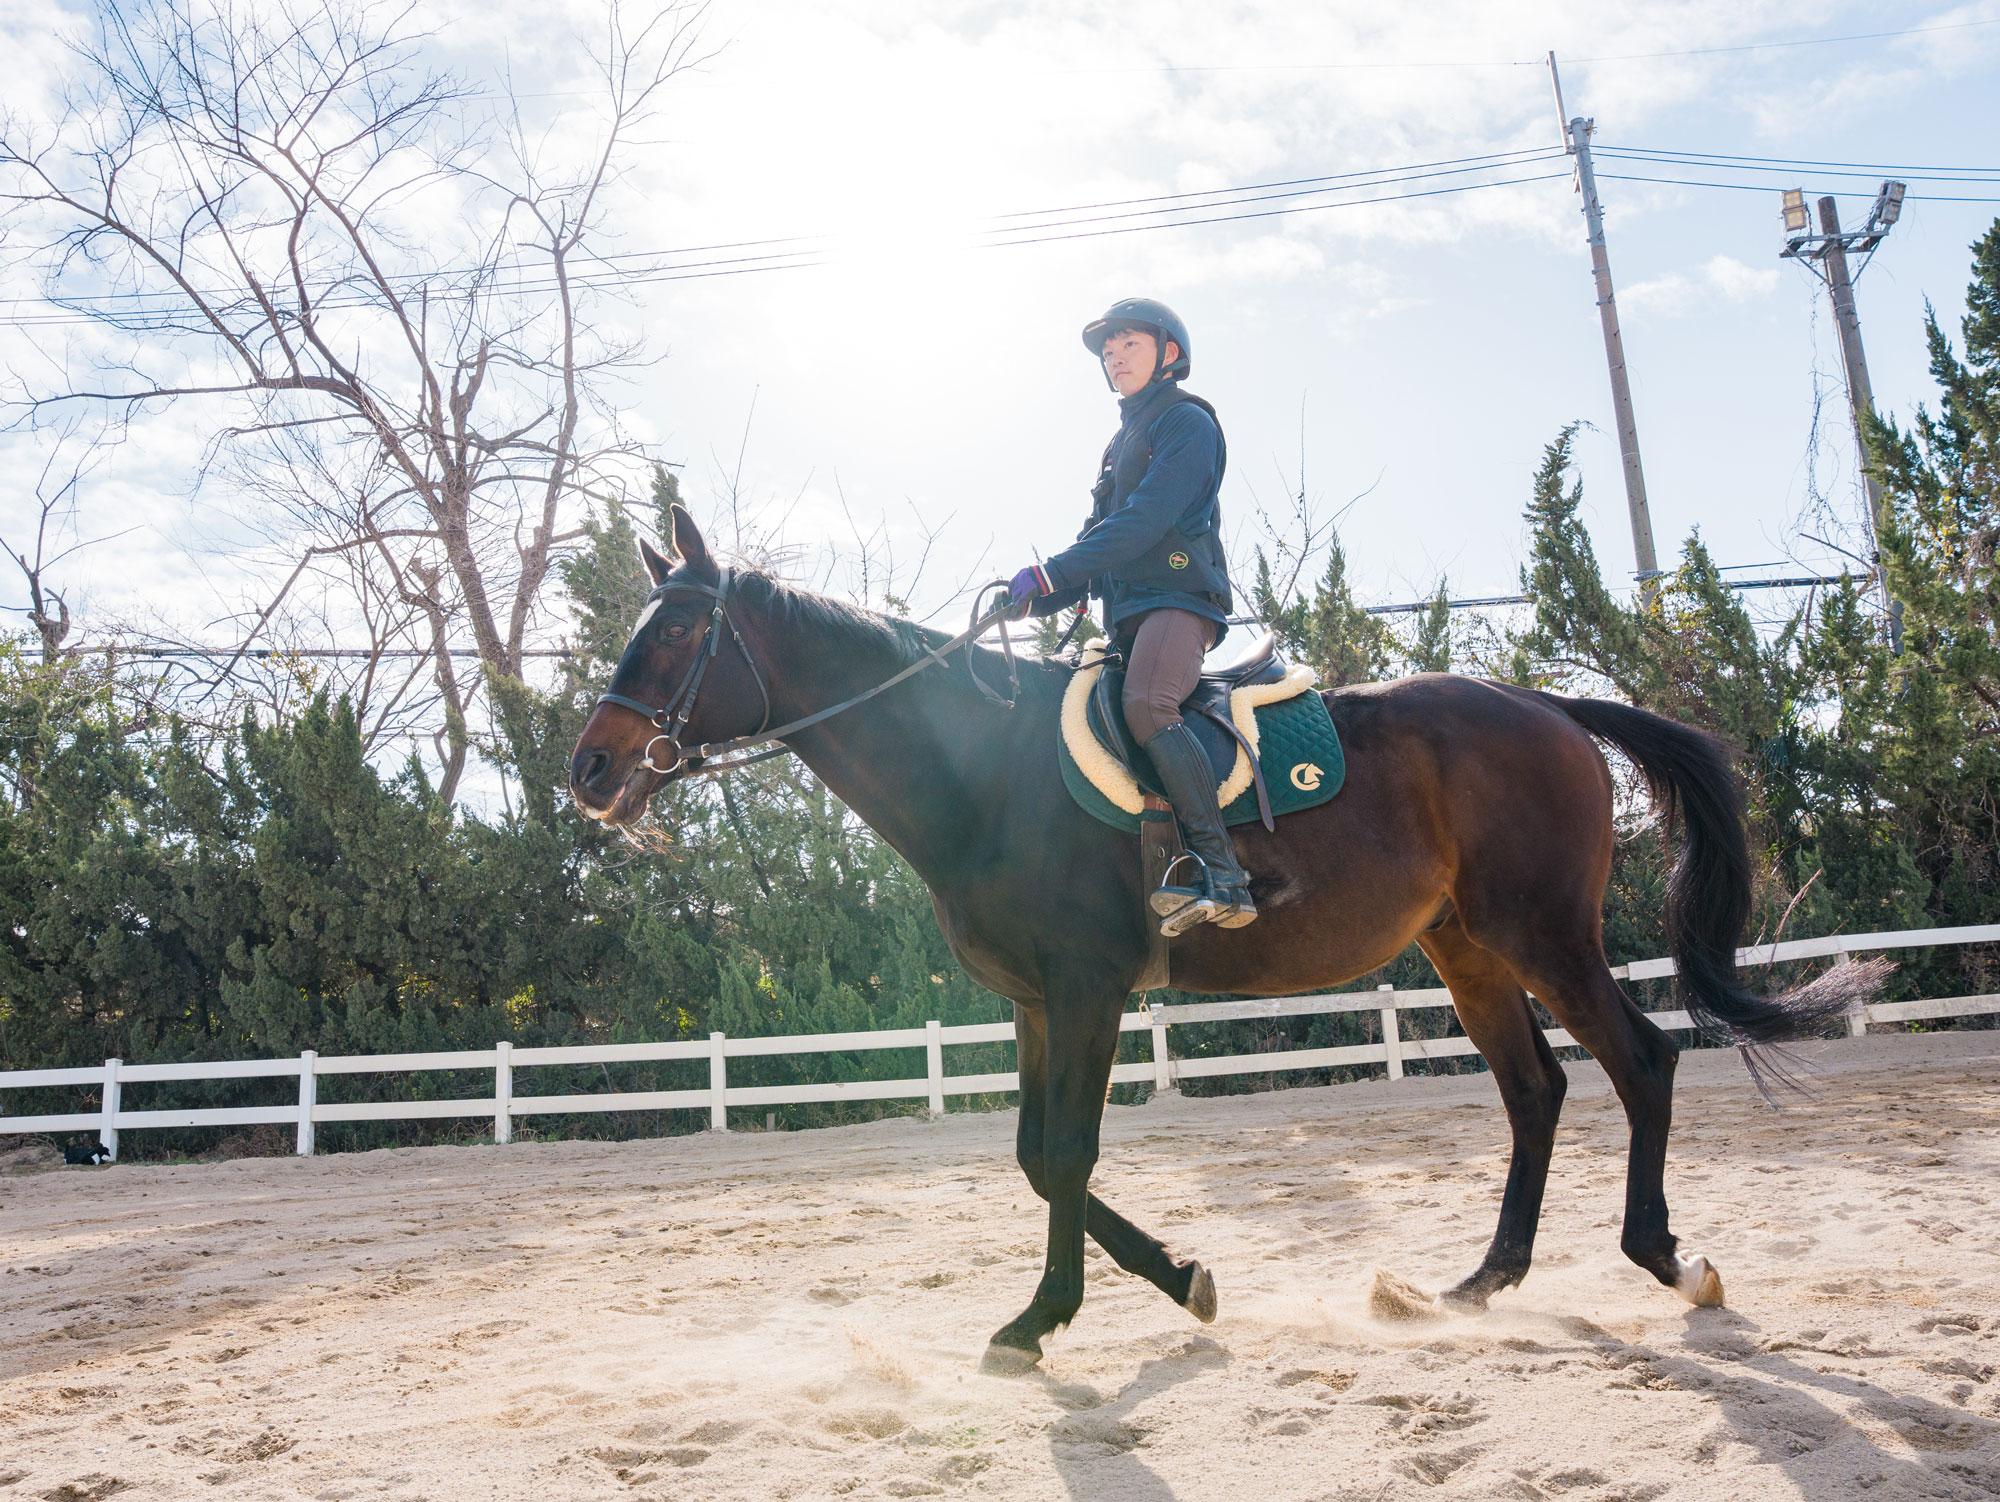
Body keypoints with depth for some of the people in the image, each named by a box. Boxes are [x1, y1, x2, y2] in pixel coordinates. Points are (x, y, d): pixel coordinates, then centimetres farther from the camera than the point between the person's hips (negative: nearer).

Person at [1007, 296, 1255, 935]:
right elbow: (1098, 536, 23)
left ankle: (1222, 872, -35)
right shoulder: (1120, 443, 28)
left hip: (1181, 598, -9)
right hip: (1127, 616, 9)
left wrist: (1052, 573, -20)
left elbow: (1145, 519, -14)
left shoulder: (1187, 422, 0)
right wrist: (1042, 599, 5)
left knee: (1145, 704, -34)